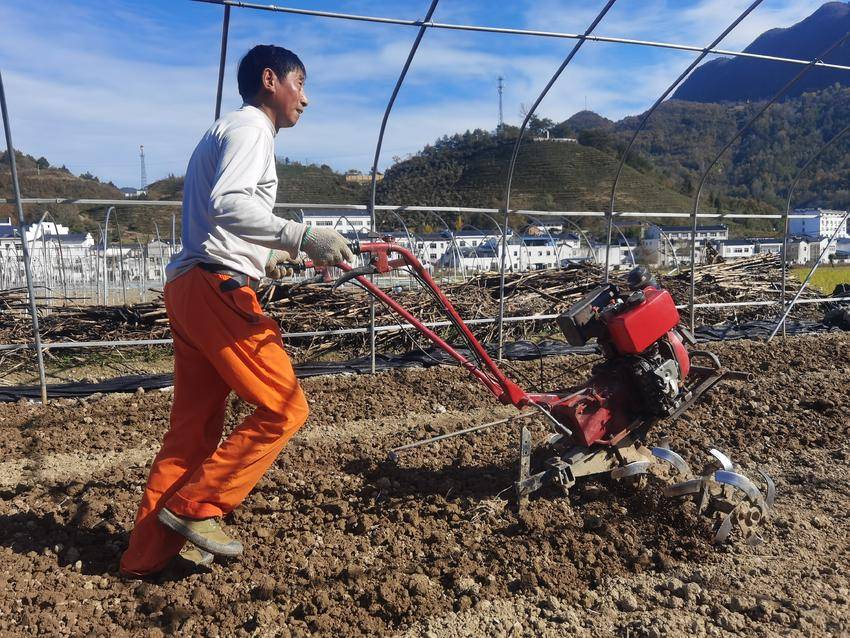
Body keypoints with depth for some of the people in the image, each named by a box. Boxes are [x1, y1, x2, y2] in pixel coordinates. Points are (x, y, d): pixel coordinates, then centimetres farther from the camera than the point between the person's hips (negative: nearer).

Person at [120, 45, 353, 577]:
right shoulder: (250, 128, -4)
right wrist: (302, 237, -30)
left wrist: (270, 258, 27)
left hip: (190, 288, 10)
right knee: (284, 408, -5)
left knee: (193, 427, 12)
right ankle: (195, 506, 3)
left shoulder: (226, 132, 27)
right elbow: (227, 206, -23)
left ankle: (149, 553, 20)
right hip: (218, 291, -10)